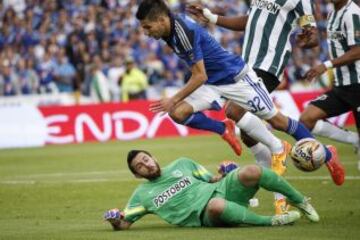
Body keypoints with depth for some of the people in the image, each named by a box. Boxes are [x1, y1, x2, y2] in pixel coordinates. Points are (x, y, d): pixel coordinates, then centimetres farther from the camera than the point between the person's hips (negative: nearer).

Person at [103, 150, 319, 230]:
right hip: (205, 215, -3)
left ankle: (299, 201, -5)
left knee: (251, 172, -25)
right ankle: (269, 221, -29)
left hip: (222, 191, 3)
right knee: (216, 204, -43)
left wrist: (225, 176, -1)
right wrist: (116, 221, -13)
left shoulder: (181, 164, 20)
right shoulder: (143, 194, 13)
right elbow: (124, 225, 11)